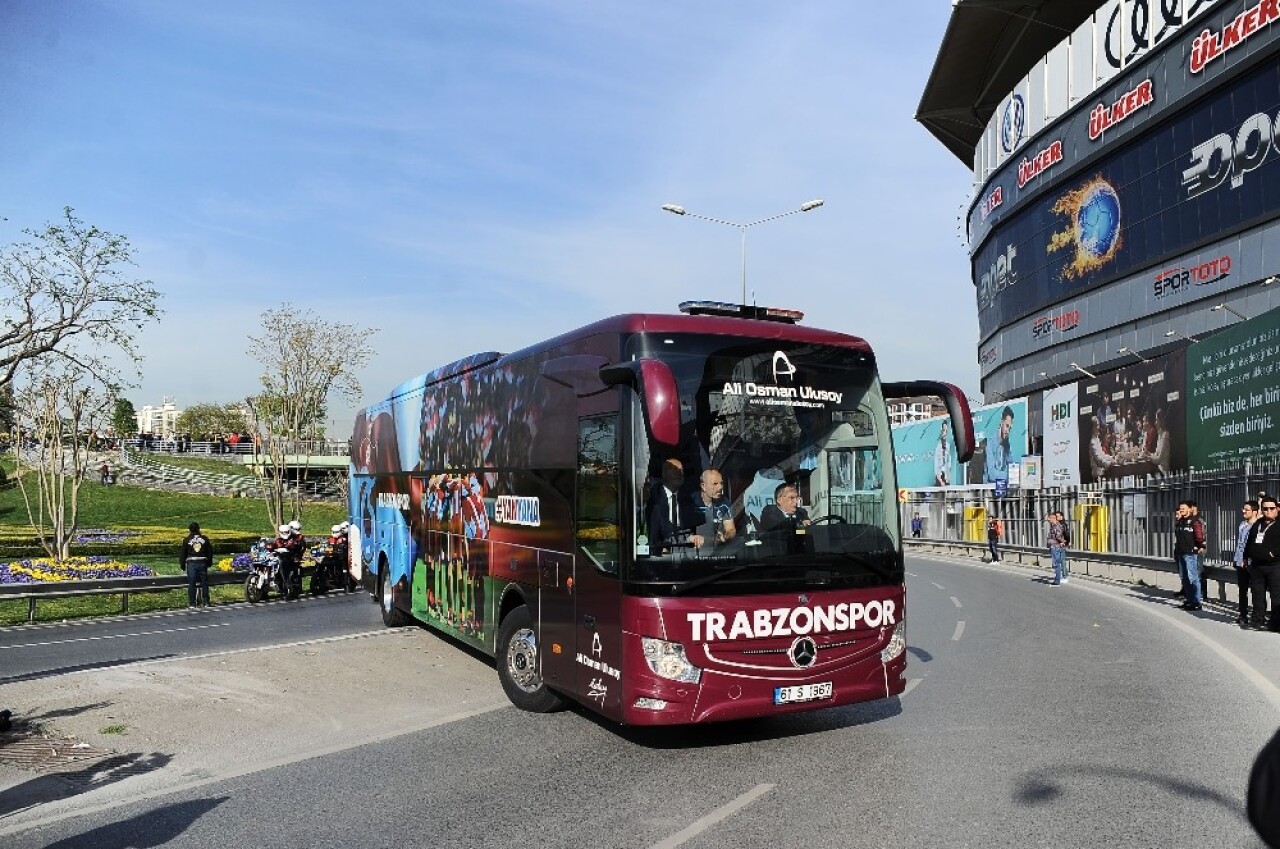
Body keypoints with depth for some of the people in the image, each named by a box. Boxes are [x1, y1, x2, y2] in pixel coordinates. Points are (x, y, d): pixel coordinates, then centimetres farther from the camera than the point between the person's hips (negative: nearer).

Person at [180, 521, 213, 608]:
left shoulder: (187, 540, 1)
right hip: (203, 562, 2)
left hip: (191, 563, -2)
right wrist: (209, 562, 20)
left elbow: (183, 553, 2)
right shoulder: (205, 539, 7)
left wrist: (182, 564, 11)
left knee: (191, 583, 2)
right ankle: (205, 601, 8)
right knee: (204, 582, 7)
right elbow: (210, 551, 11)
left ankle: (192, 603, 2)